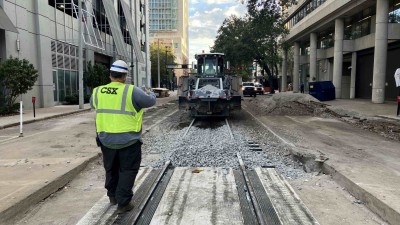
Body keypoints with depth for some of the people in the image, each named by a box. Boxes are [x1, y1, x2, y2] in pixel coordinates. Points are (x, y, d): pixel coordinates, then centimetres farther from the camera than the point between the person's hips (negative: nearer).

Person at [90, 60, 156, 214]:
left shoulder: (98, 92, 0)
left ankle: (112, 196, 39)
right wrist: (150, 93, 19)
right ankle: (123, 203, 11)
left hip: (106, 140, 5)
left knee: (111, 169, 23)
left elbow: (92, 104, 21)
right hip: (128, 140, -5)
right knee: (127, 171, 9)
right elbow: (150, 101, -3)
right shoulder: (131, 91, -14)